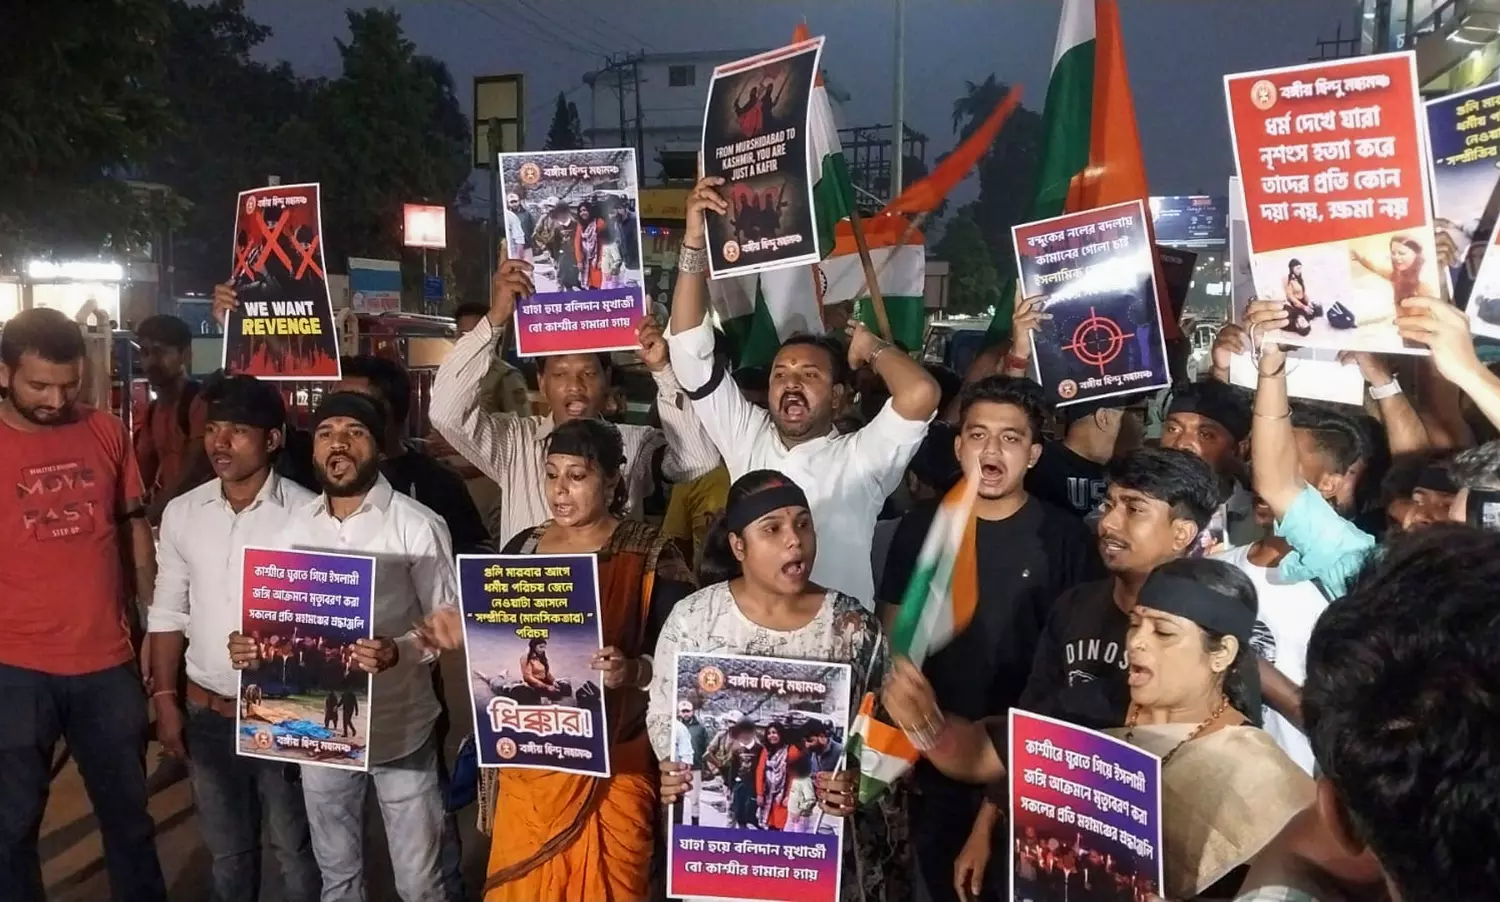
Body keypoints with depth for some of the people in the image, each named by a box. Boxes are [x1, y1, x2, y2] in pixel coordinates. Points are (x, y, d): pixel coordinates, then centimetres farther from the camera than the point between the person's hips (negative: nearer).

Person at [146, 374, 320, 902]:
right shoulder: (182, 513, 0)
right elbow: (167, 613, 8)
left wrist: (326, 702, -12)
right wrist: (165, 699, 5)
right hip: (206, 711, 4)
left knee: (295, 849, 12)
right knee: (227, 850, 20)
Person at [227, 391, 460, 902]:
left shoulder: (417, 525, -12)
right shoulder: (295, 525, 4)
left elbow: (449, 622, -10)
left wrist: (399, 651, -29)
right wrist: (251, 644, -10)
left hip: (398, 730, -4)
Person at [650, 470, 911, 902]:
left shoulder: (854, 625, -8)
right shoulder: (691, 618, -6)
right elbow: (663, 713, 5)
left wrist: (860, 781, -19)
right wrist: (672, 769, -13)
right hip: (719, 833, 1)